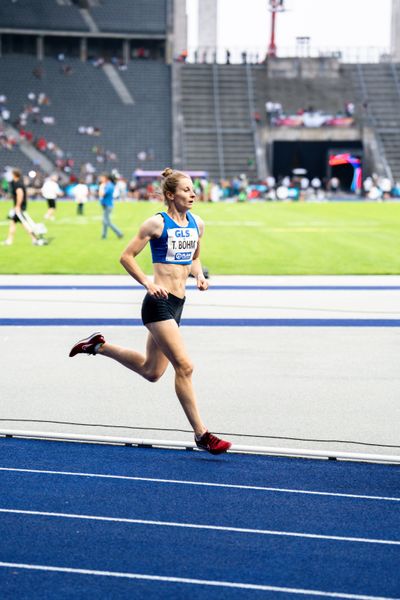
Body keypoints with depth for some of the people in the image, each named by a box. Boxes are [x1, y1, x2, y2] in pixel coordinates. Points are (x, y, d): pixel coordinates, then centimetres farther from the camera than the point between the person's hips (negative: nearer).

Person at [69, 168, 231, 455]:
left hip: (178, 303, 8)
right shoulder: (158, 223, -10)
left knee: (152, 371, 18)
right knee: (184, 366, -12)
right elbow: (127, 256, -6)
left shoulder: (197, 224, 9)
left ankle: (99, 346, 34)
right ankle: (202, 434, -7)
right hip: (159, 302, -8)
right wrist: (148, 283, -17)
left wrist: (199, 275, 3)